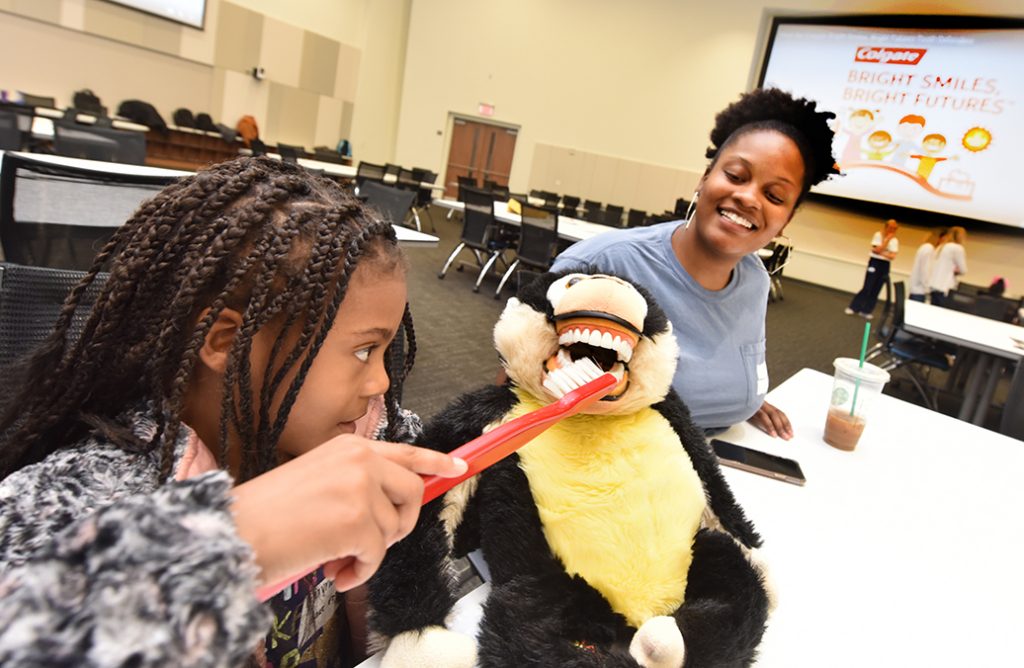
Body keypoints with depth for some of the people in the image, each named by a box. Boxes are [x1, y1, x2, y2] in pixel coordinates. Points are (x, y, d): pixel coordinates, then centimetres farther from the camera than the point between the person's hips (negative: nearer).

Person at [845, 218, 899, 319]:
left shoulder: (895, 240, 5)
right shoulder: (878, 235, -5)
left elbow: (893, 256, -3)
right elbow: (878, 250, -15)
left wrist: (882, 253, -16)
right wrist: (887, 239, -15)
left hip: (885, 265, 4)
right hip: (875, 263, -4)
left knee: (876, 290, 3)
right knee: (867, 288, -10)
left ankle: (865, 311, 8)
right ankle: (852, 307, -2)